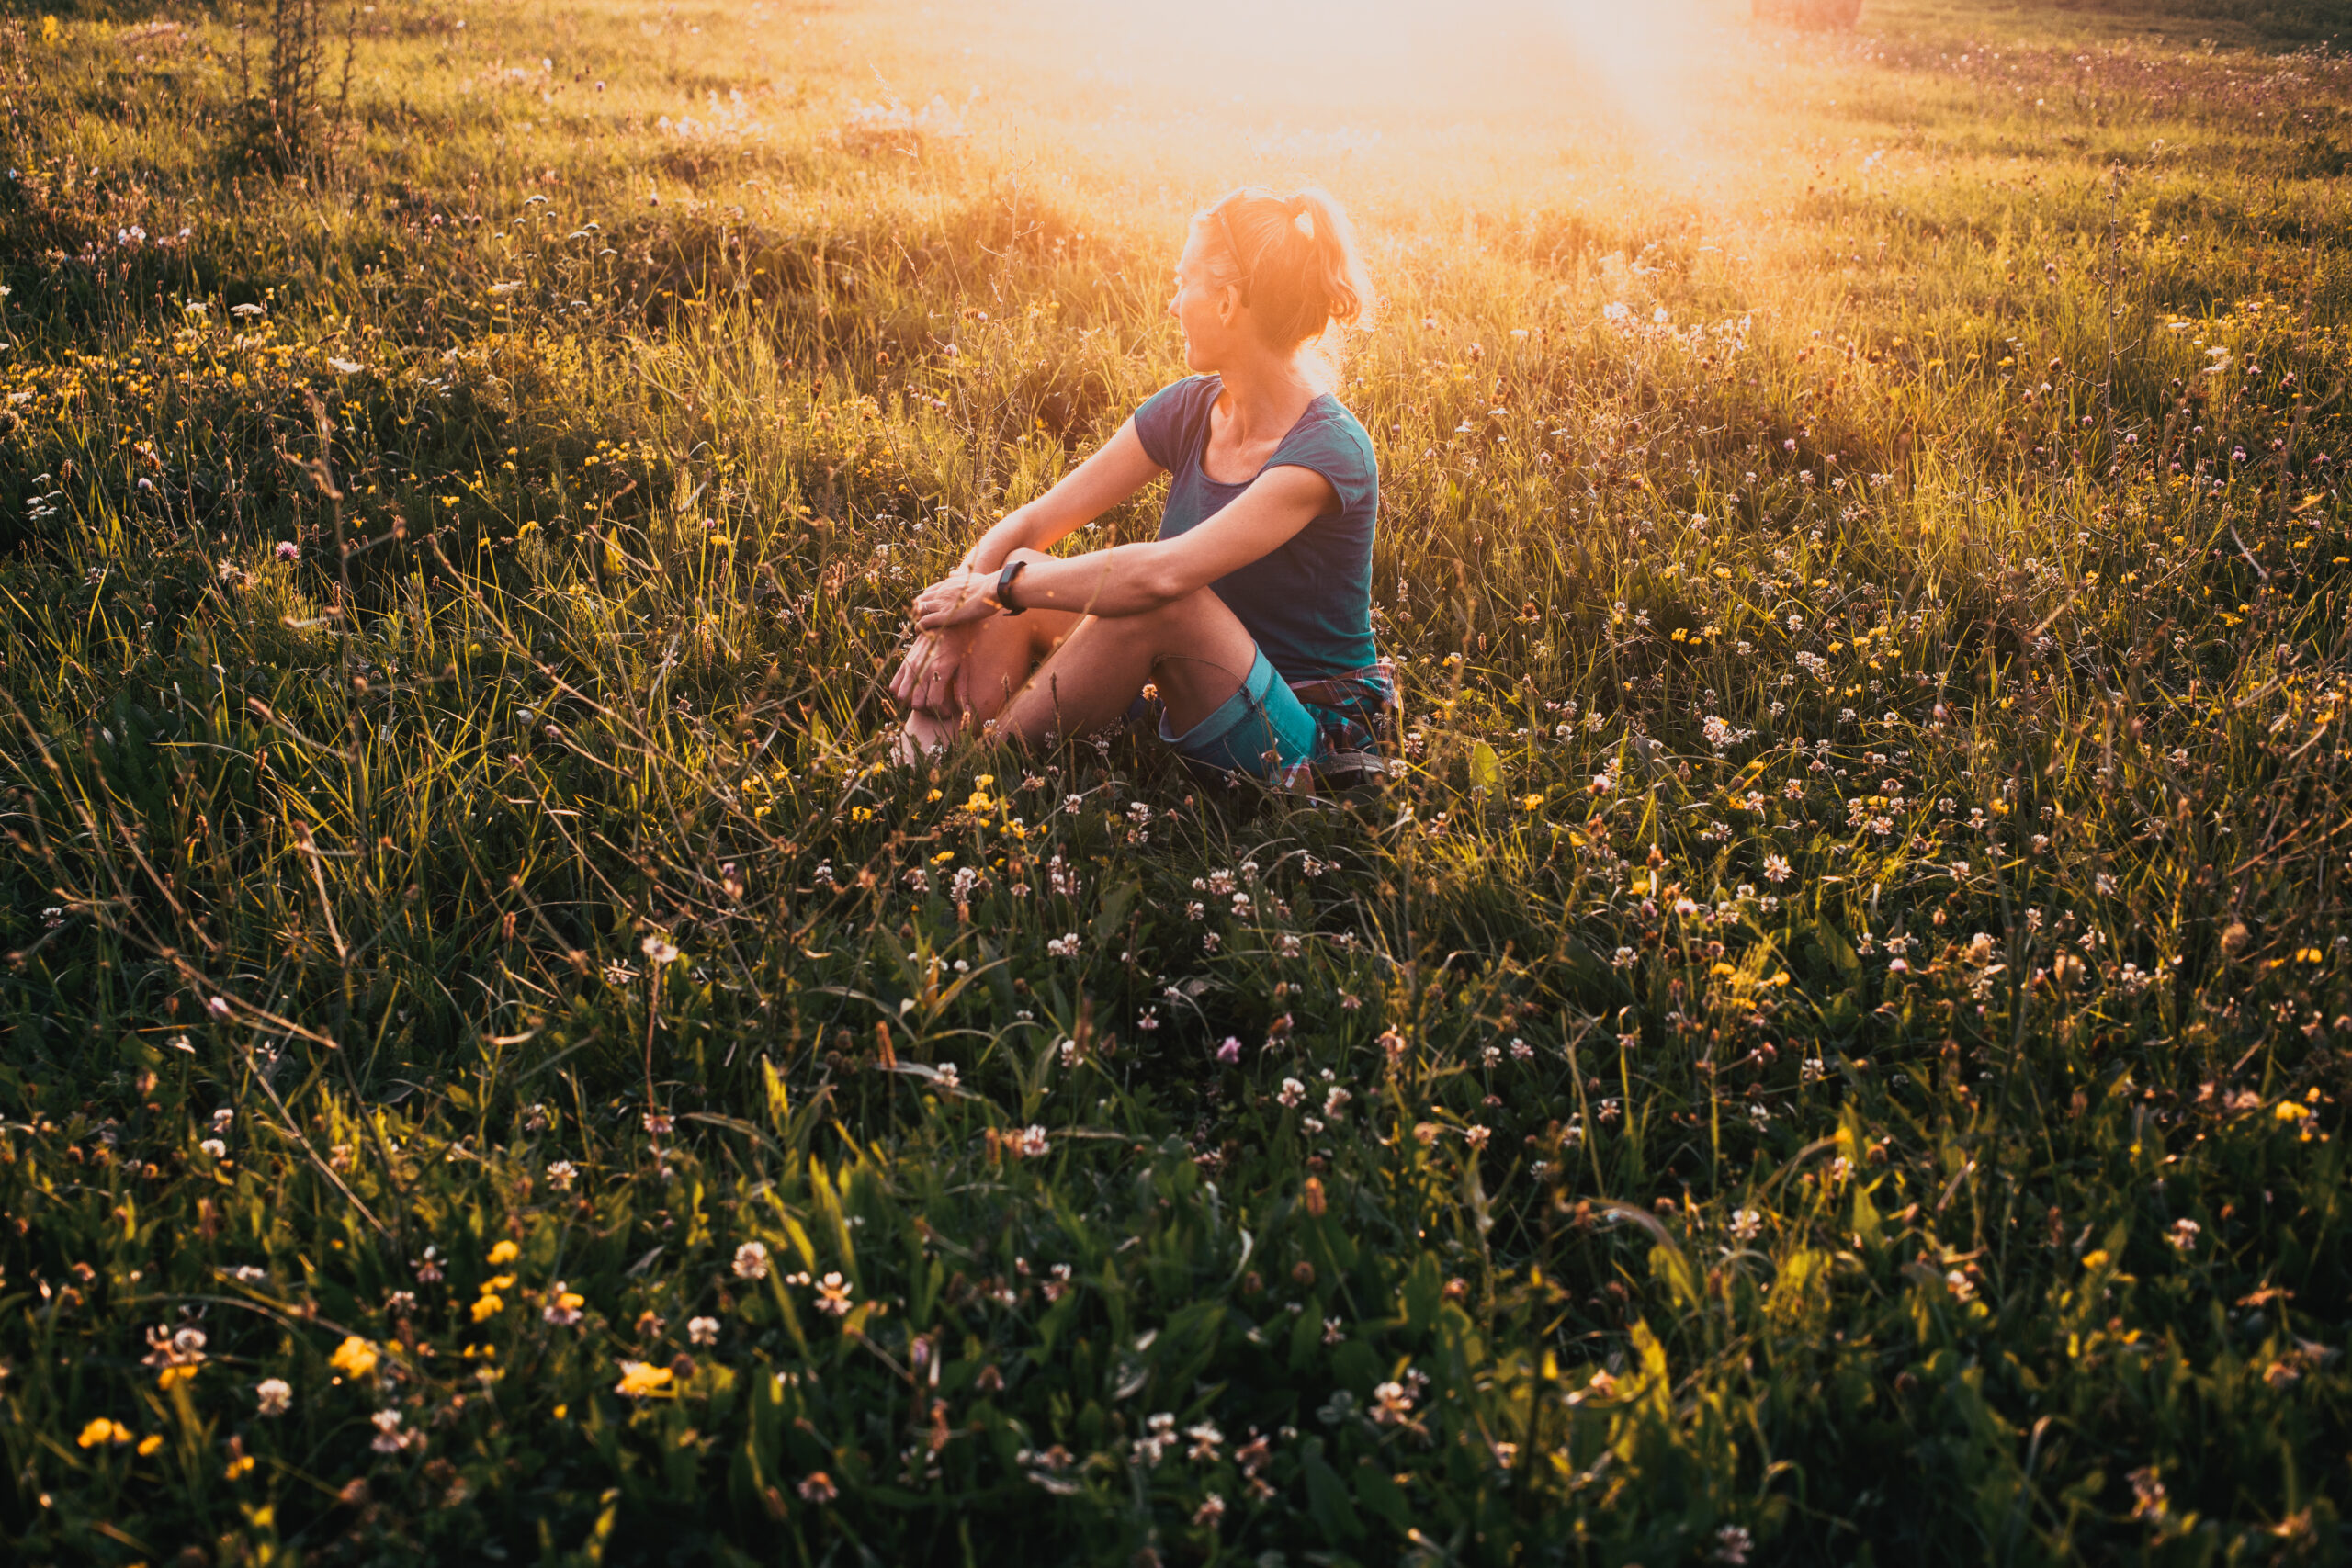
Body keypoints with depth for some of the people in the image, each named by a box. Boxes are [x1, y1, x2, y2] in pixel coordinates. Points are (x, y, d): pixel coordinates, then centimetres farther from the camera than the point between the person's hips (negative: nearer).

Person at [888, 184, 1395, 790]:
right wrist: (948, 619, -18)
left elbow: (1162, 571, -35)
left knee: (1160, 598, -33)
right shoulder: (1188, 410, 0)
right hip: (1199, 690, 7)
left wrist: (994, 587, -25)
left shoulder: (1330, 452, -23)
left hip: (1308, 738, -7)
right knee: (1023, 570, -10)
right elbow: (1032, 523, -1)